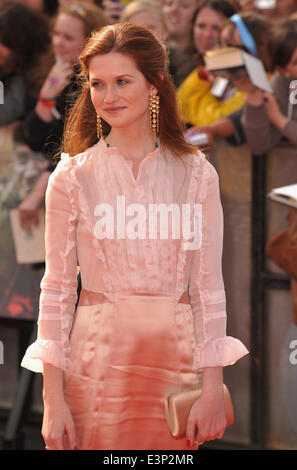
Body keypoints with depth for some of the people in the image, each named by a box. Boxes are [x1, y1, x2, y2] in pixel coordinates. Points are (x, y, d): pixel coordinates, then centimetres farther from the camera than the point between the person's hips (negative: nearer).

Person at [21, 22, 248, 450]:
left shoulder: (196, 174, 3)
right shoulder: (73, 177, 1)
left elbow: (208, 286, 3)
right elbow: (57, 288, 1)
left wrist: (212, 390, -3)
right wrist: (52, 399, -5)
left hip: (173, 359, 1)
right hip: (97, 361, -1)